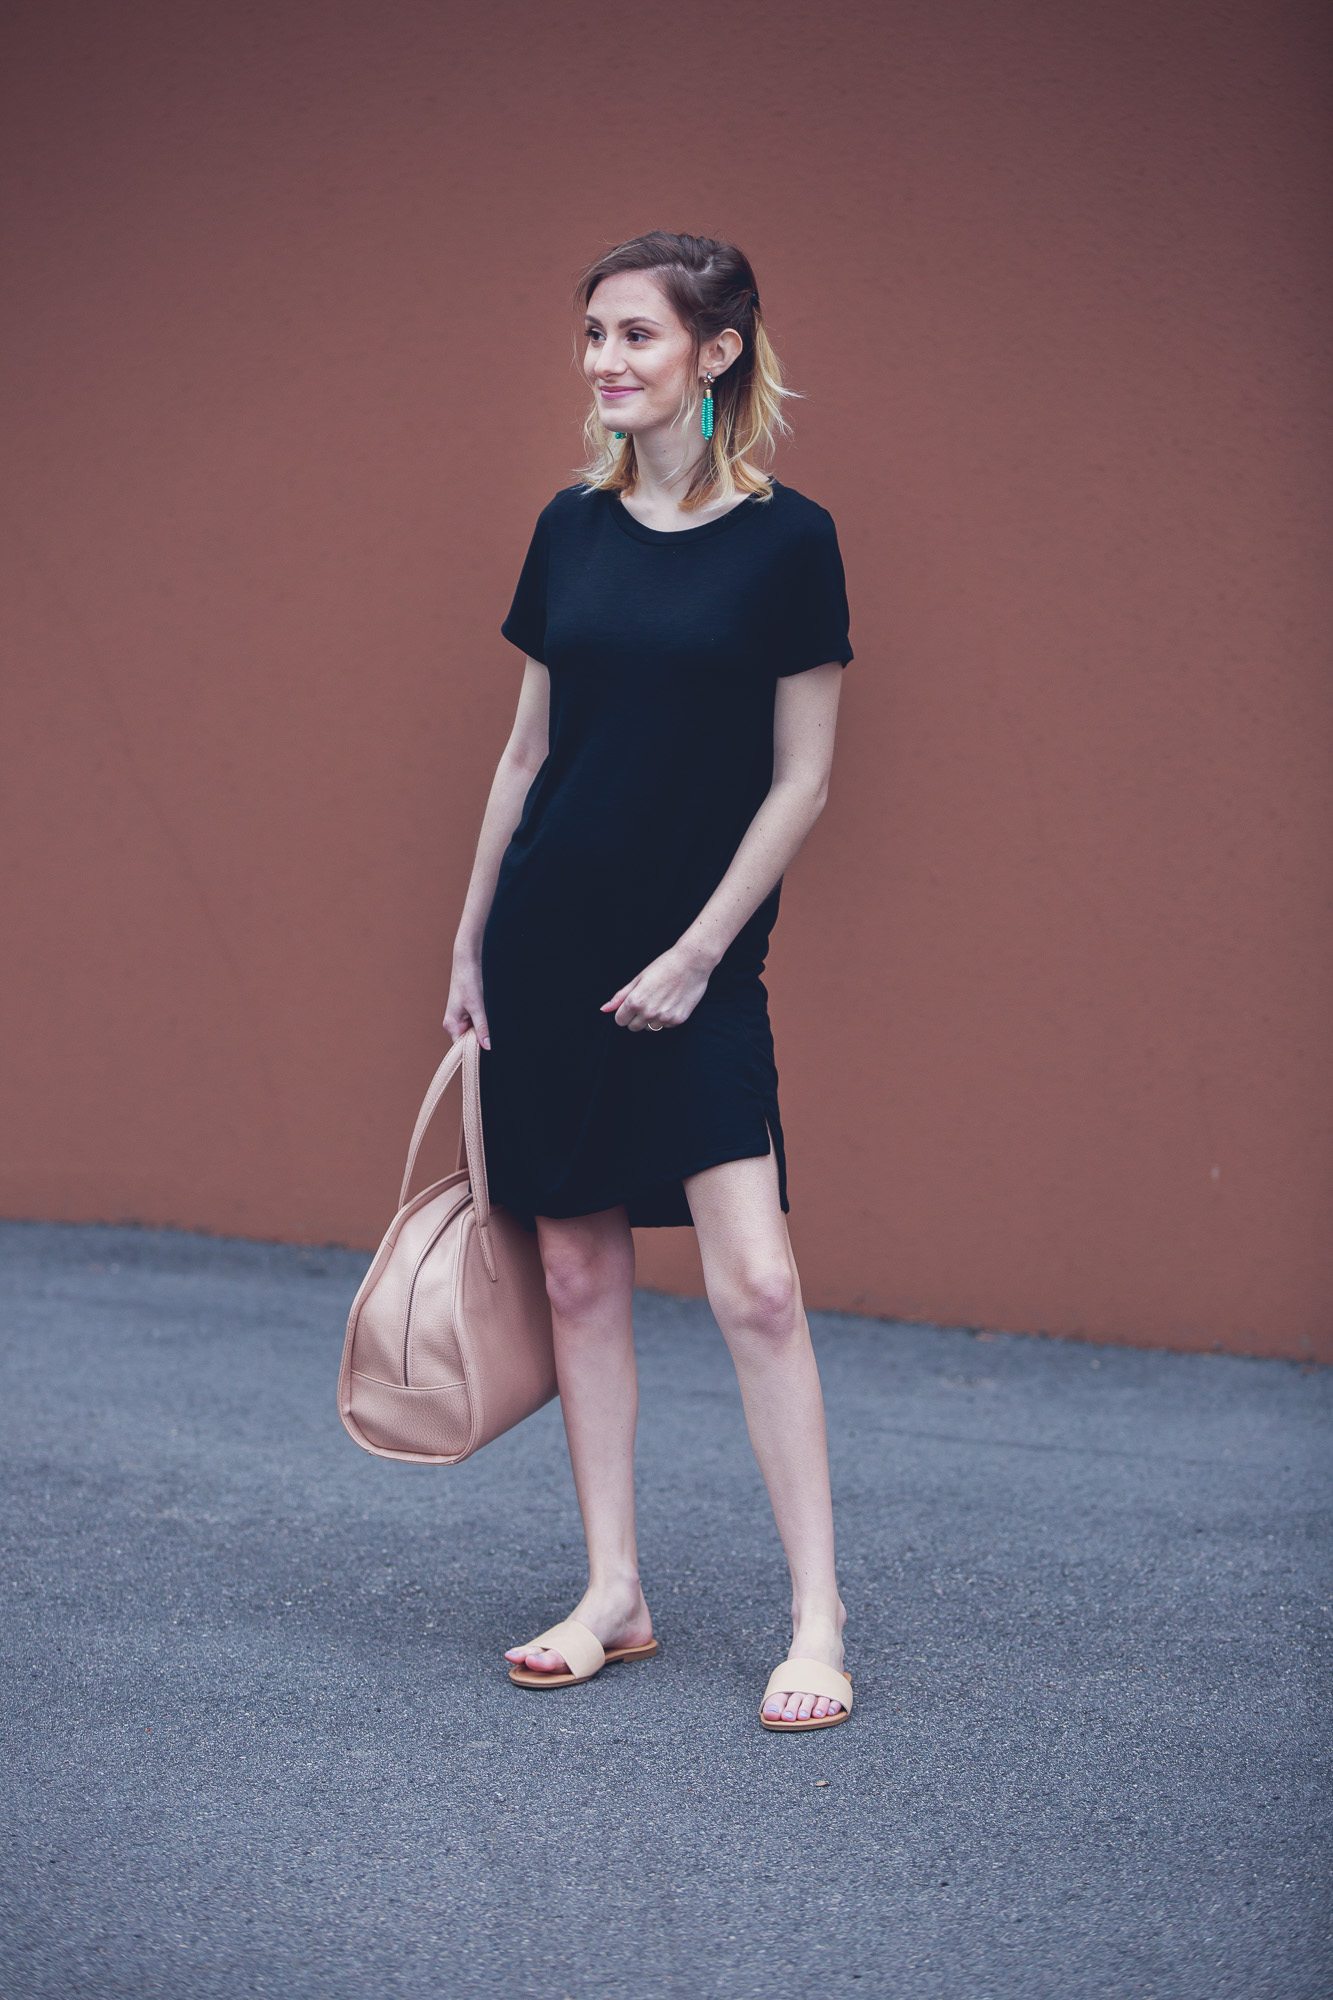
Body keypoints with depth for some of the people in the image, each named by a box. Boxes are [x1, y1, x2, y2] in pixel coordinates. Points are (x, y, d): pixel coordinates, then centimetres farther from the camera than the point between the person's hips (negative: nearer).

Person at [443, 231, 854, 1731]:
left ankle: (817, 1619, -2)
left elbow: (800, 782, -6)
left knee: (755, 1283, -10)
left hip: (696, 959, -5)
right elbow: (528, 751, 13)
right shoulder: (571, 528, 7)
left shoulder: (786, 541, -6)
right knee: (578, 1272, 8)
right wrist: (470, 945, 12)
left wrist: (698, 952, -10)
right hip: (548, 941, 5)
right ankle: (612, 1597, 18)